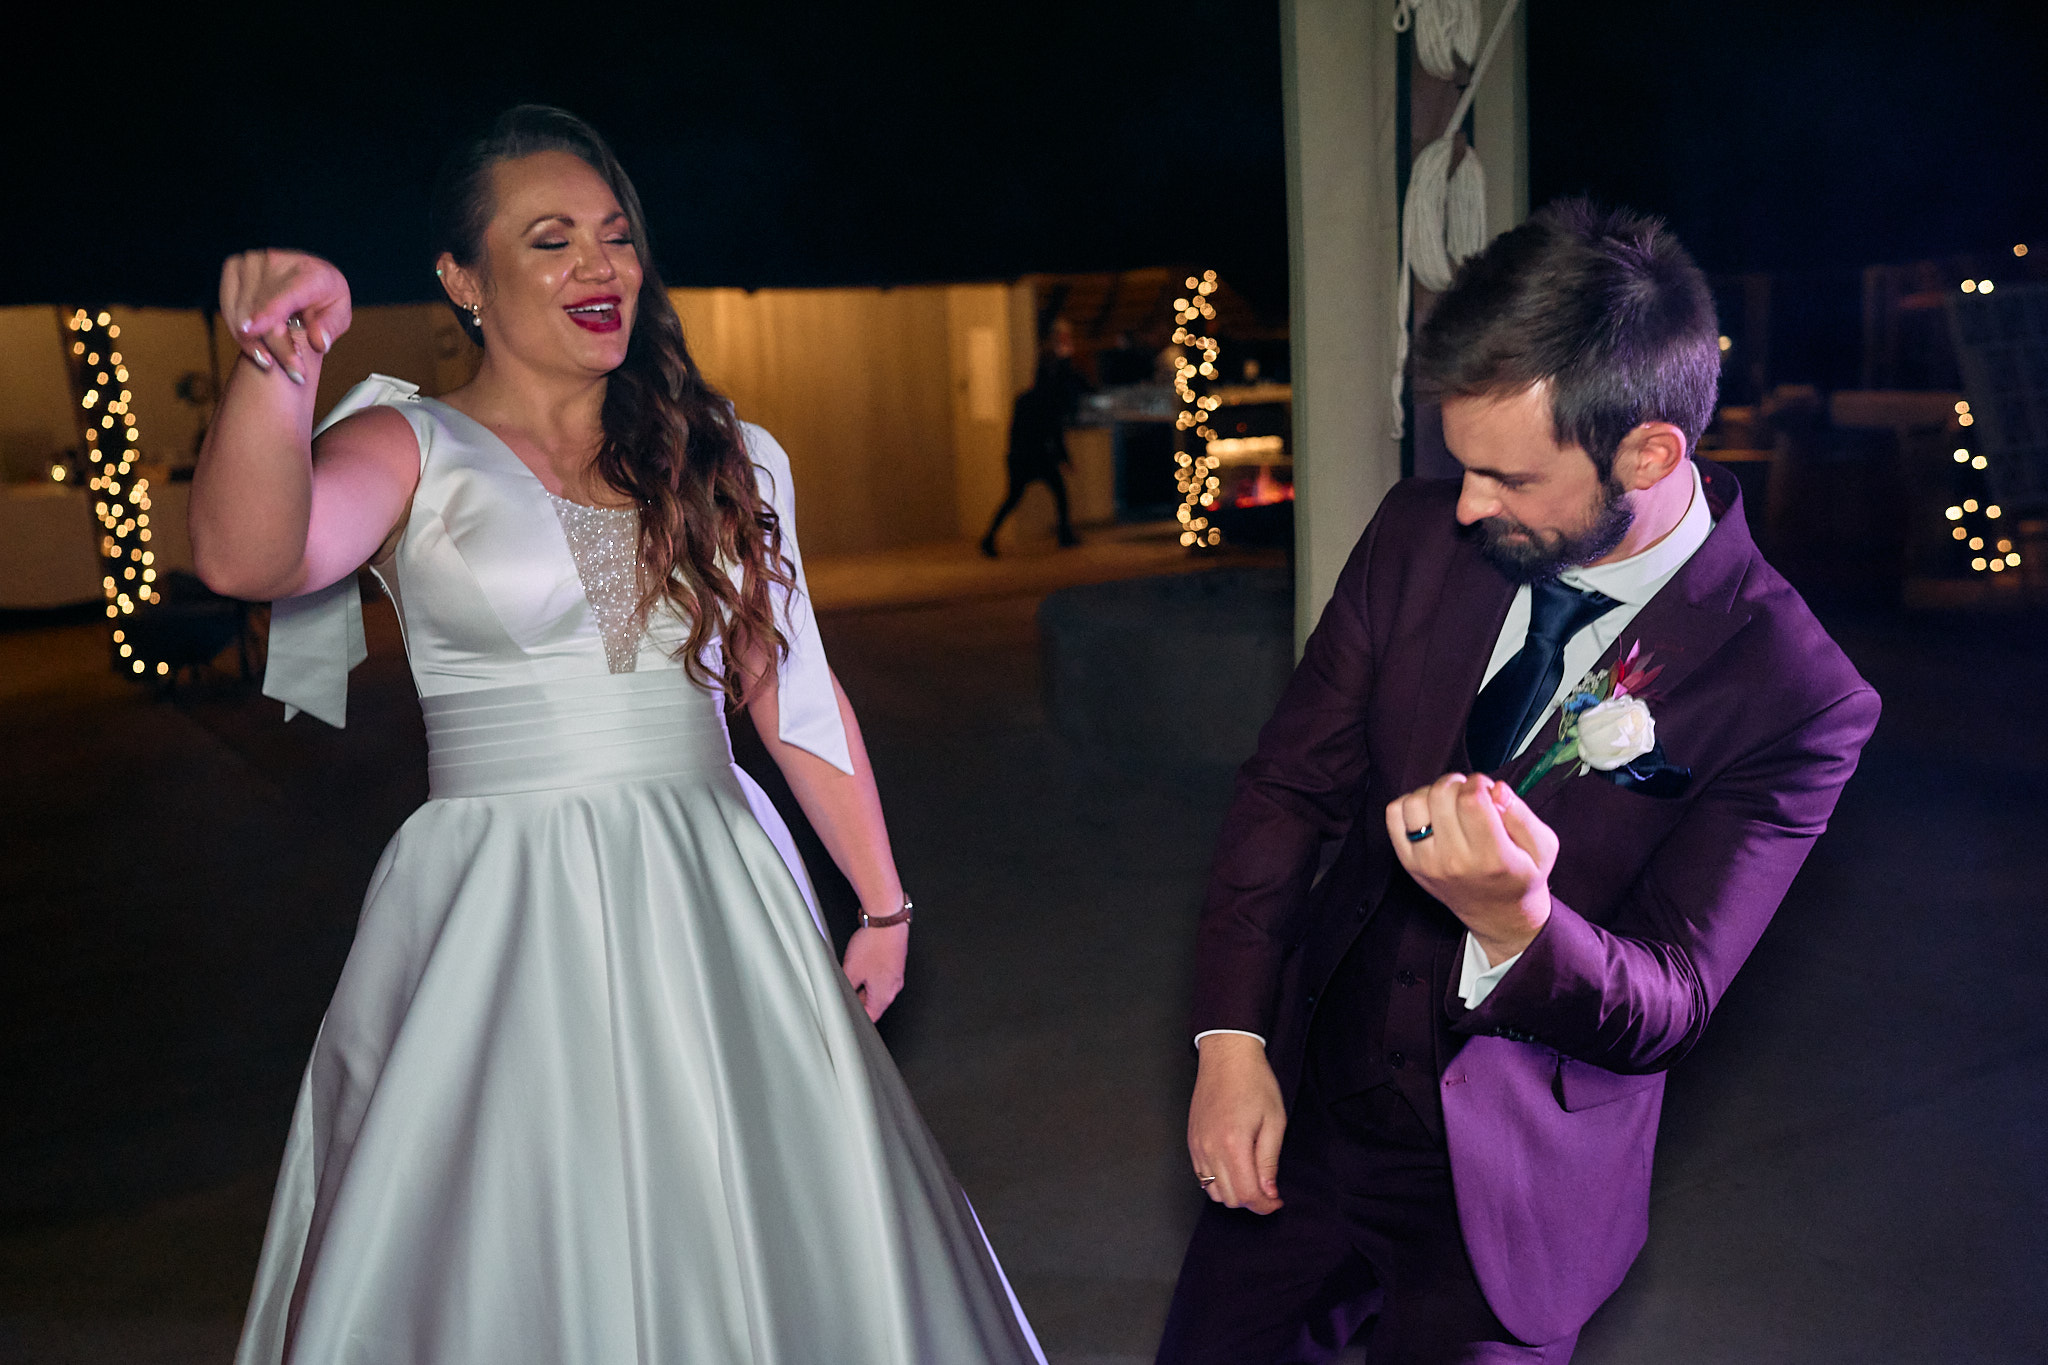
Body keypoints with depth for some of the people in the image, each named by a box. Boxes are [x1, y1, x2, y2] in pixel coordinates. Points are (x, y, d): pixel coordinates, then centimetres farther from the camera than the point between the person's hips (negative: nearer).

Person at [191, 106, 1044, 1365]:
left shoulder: (727, 460, 10)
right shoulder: (412, 448, 0)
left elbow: (799, 698, 11)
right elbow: (245, 555, -21)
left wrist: (883, 901, 12)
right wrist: (279, 364, -39)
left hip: (715, 902, 3)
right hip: (499, 918, -3)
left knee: (761, 1238, 10)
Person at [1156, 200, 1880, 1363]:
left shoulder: (1796, 697, -19)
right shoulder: (1423, 535, -8)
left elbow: (1668, 1010, -17)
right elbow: (1290, 786, -3)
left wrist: (1517, 923, -38)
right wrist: (1232, 1039, -11)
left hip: (1508, 1202, -3)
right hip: (1304, 1109, 4)